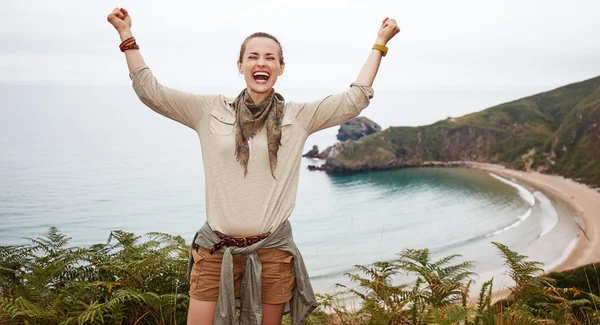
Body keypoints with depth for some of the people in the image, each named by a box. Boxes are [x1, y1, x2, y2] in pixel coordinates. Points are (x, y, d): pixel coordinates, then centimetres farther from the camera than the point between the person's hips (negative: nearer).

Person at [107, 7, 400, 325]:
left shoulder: (299, 117, 4)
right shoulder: (210, 110, 4)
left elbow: (354, 99, 3)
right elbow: (151, 92, 4)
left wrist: (379, 43, 6)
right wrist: (127, 35, 3)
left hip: (273, 251, 0)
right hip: (216, 250, 0)